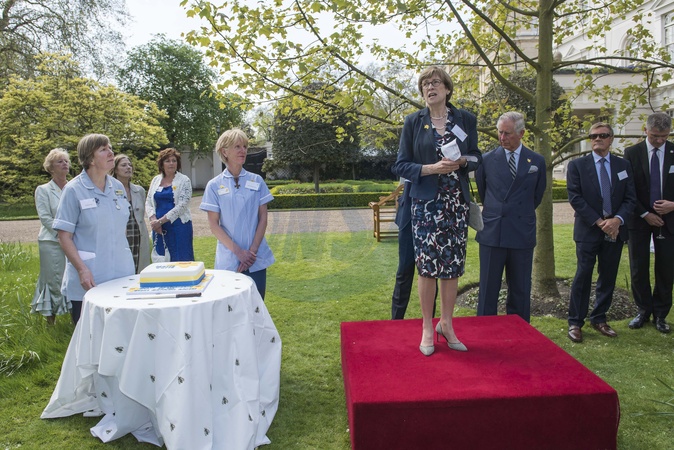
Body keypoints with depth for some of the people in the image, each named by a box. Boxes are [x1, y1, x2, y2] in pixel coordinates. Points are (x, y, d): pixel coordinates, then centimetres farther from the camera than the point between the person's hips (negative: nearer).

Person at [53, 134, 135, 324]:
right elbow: (64, 236, -9)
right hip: (89, 280, -4)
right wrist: (82, 270, -16)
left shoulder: (118, 187, 7)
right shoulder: (74, 189, -8)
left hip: (122, 274, 4)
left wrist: (126, 258, 11)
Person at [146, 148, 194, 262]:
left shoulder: (184, 181, -2)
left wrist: (161, 221, -15)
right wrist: (154, 220, -9)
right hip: (159, 228, 4)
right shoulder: (156, 180, 11)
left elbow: (182, 205, -12)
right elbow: (148, 202, 10)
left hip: (179, 226, -4)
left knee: (181, 260, -3)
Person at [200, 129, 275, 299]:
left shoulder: (257, 181, 5)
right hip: (228, 260, -1)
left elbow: (263, 218, 3)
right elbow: (214, 225, -2)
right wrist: (238, 251, -12)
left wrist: (253, 250, -8)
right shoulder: (214, 185, 1)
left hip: (256, 259, 1)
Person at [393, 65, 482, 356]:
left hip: (457, 203, 2)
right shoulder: (413, 122, 3)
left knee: (453, 264, 6)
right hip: (426, 203, -2)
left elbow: (477, 157, 13)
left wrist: (461, 161, -10)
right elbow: (401, 165, 0)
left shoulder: (466, 119, 8)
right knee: (427, 264, -3)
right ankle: (427, 328, 12)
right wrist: (432, 168, -15)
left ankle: (446, 324, 21)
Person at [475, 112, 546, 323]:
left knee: (520, 292, 9)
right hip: (492, 233, -1)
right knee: (488, 291, 3)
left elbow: (537, 196, 16)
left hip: (522, 234, 1)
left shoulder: (537, 161, 6)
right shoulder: (487, 160, 3)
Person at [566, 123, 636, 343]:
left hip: (615, 231, 3)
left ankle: (599, 319, 23)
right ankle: (575, 323, 6)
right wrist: (599, 222, -14)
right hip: (588, 231, -3)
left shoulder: (623, 165, 10)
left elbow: (630, 198, 5)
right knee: (583, 276, -3)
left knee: (608, 277, 9)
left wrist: (618, 220, -13)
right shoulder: (577, 165, 1)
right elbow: (575, 198, -7)